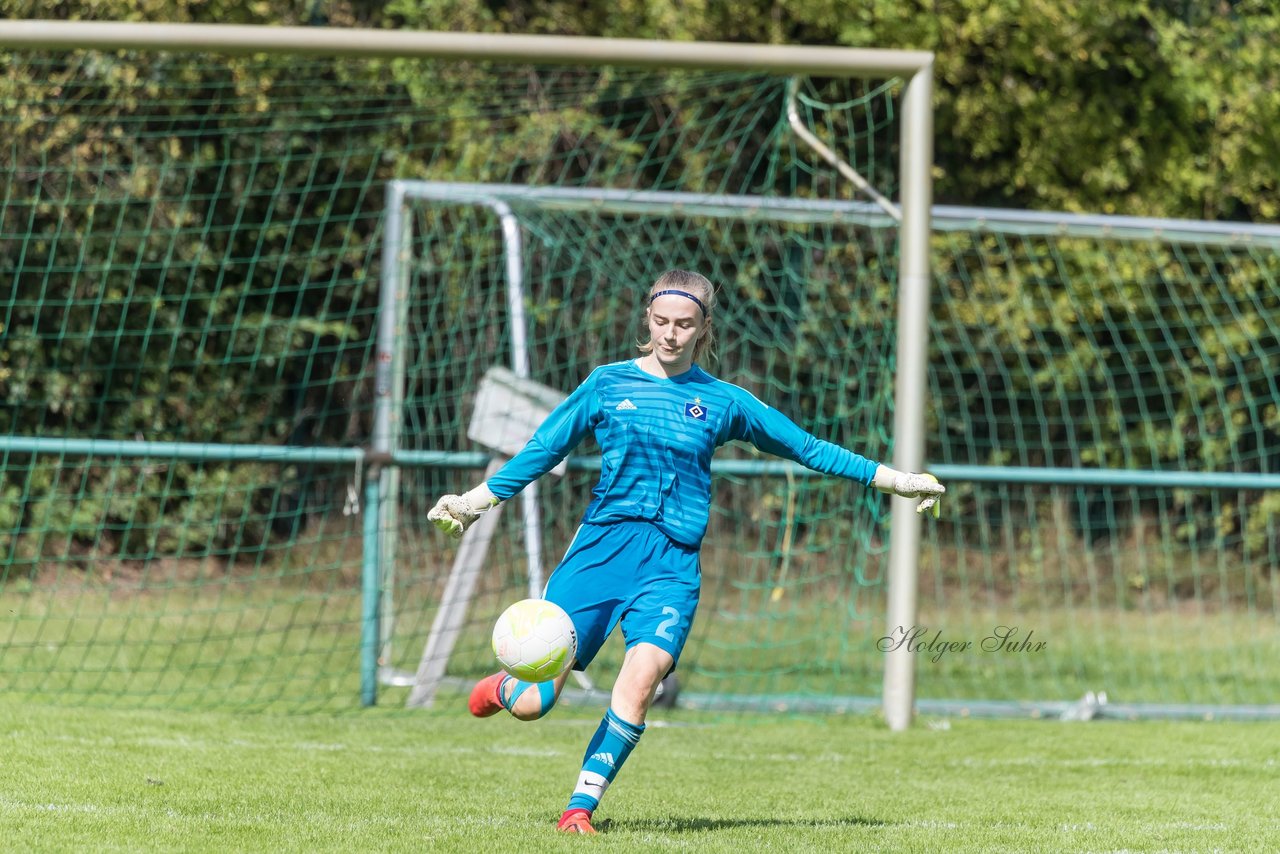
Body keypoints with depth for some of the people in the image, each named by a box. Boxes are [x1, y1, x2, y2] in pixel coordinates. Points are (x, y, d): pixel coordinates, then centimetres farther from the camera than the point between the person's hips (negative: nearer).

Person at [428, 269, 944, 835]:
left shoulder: (723, 402, 10)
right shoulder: (609, 384, 8)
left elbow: (807, 448, 17)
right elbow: (541, 450, 16)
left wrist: (894, 480, 17)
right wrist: (473, 503, 14)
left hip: (672, 564, 0)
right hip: (602, 545, 0)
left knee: (641, 677, -26)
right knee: (533, 703, -6)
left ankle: (581, 807, -15)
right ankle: (504, 686, 33)